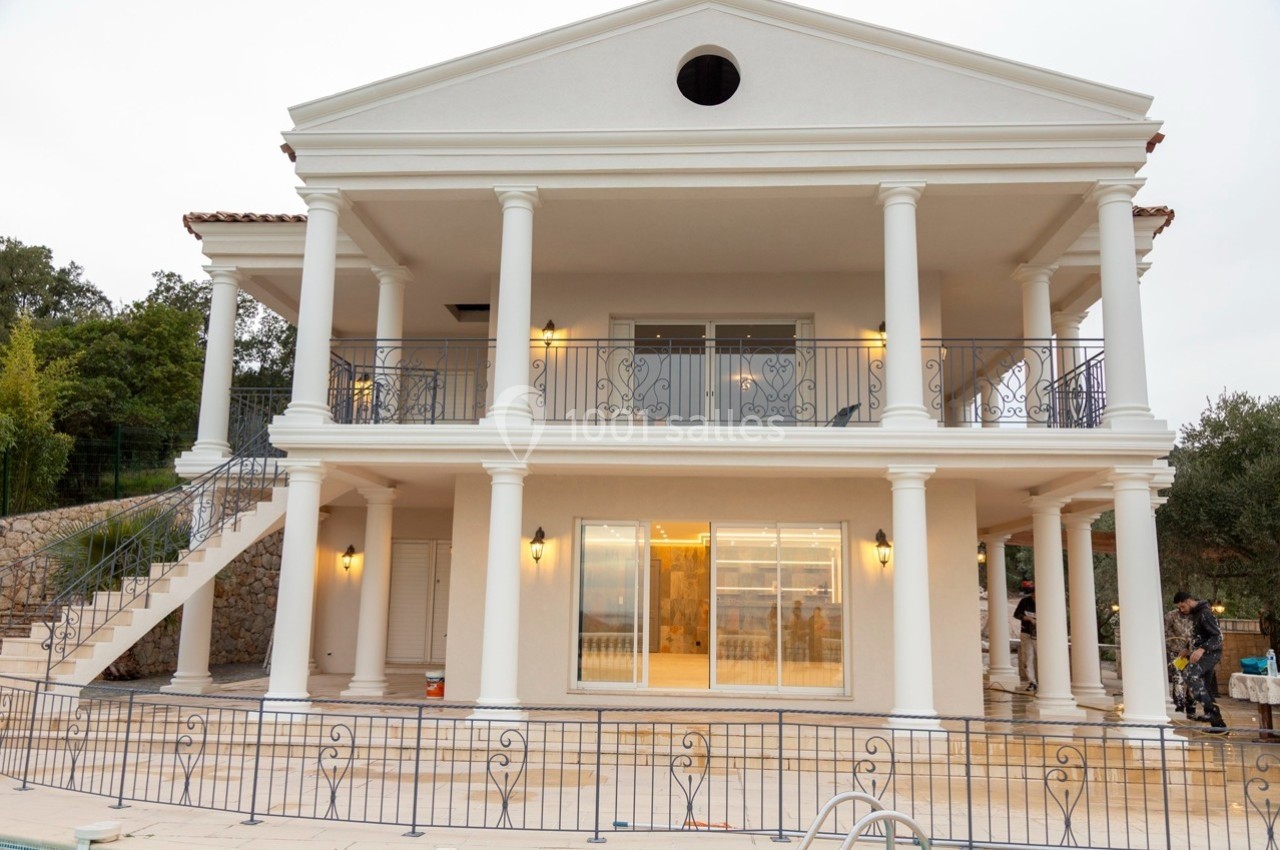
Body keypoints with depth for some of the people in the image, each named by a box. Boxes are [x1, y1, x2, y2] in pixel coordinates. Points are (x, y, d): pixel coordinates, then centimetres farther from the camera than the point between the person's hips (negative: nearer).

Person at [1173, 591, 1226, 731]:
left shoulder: (1205, 614, -14)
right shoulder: (1195, 614, 17)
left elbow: (1218, 636, -21)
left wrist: (1202, 650, -32)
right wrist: (1190, 651, 18)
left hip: (1210, 653, -10)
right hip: (1202, 653, 10)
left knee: (1190, 674, -30)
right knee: (1203, 687, 9)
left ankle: (1209, 709, -29)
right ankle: (1218, 724, 15)